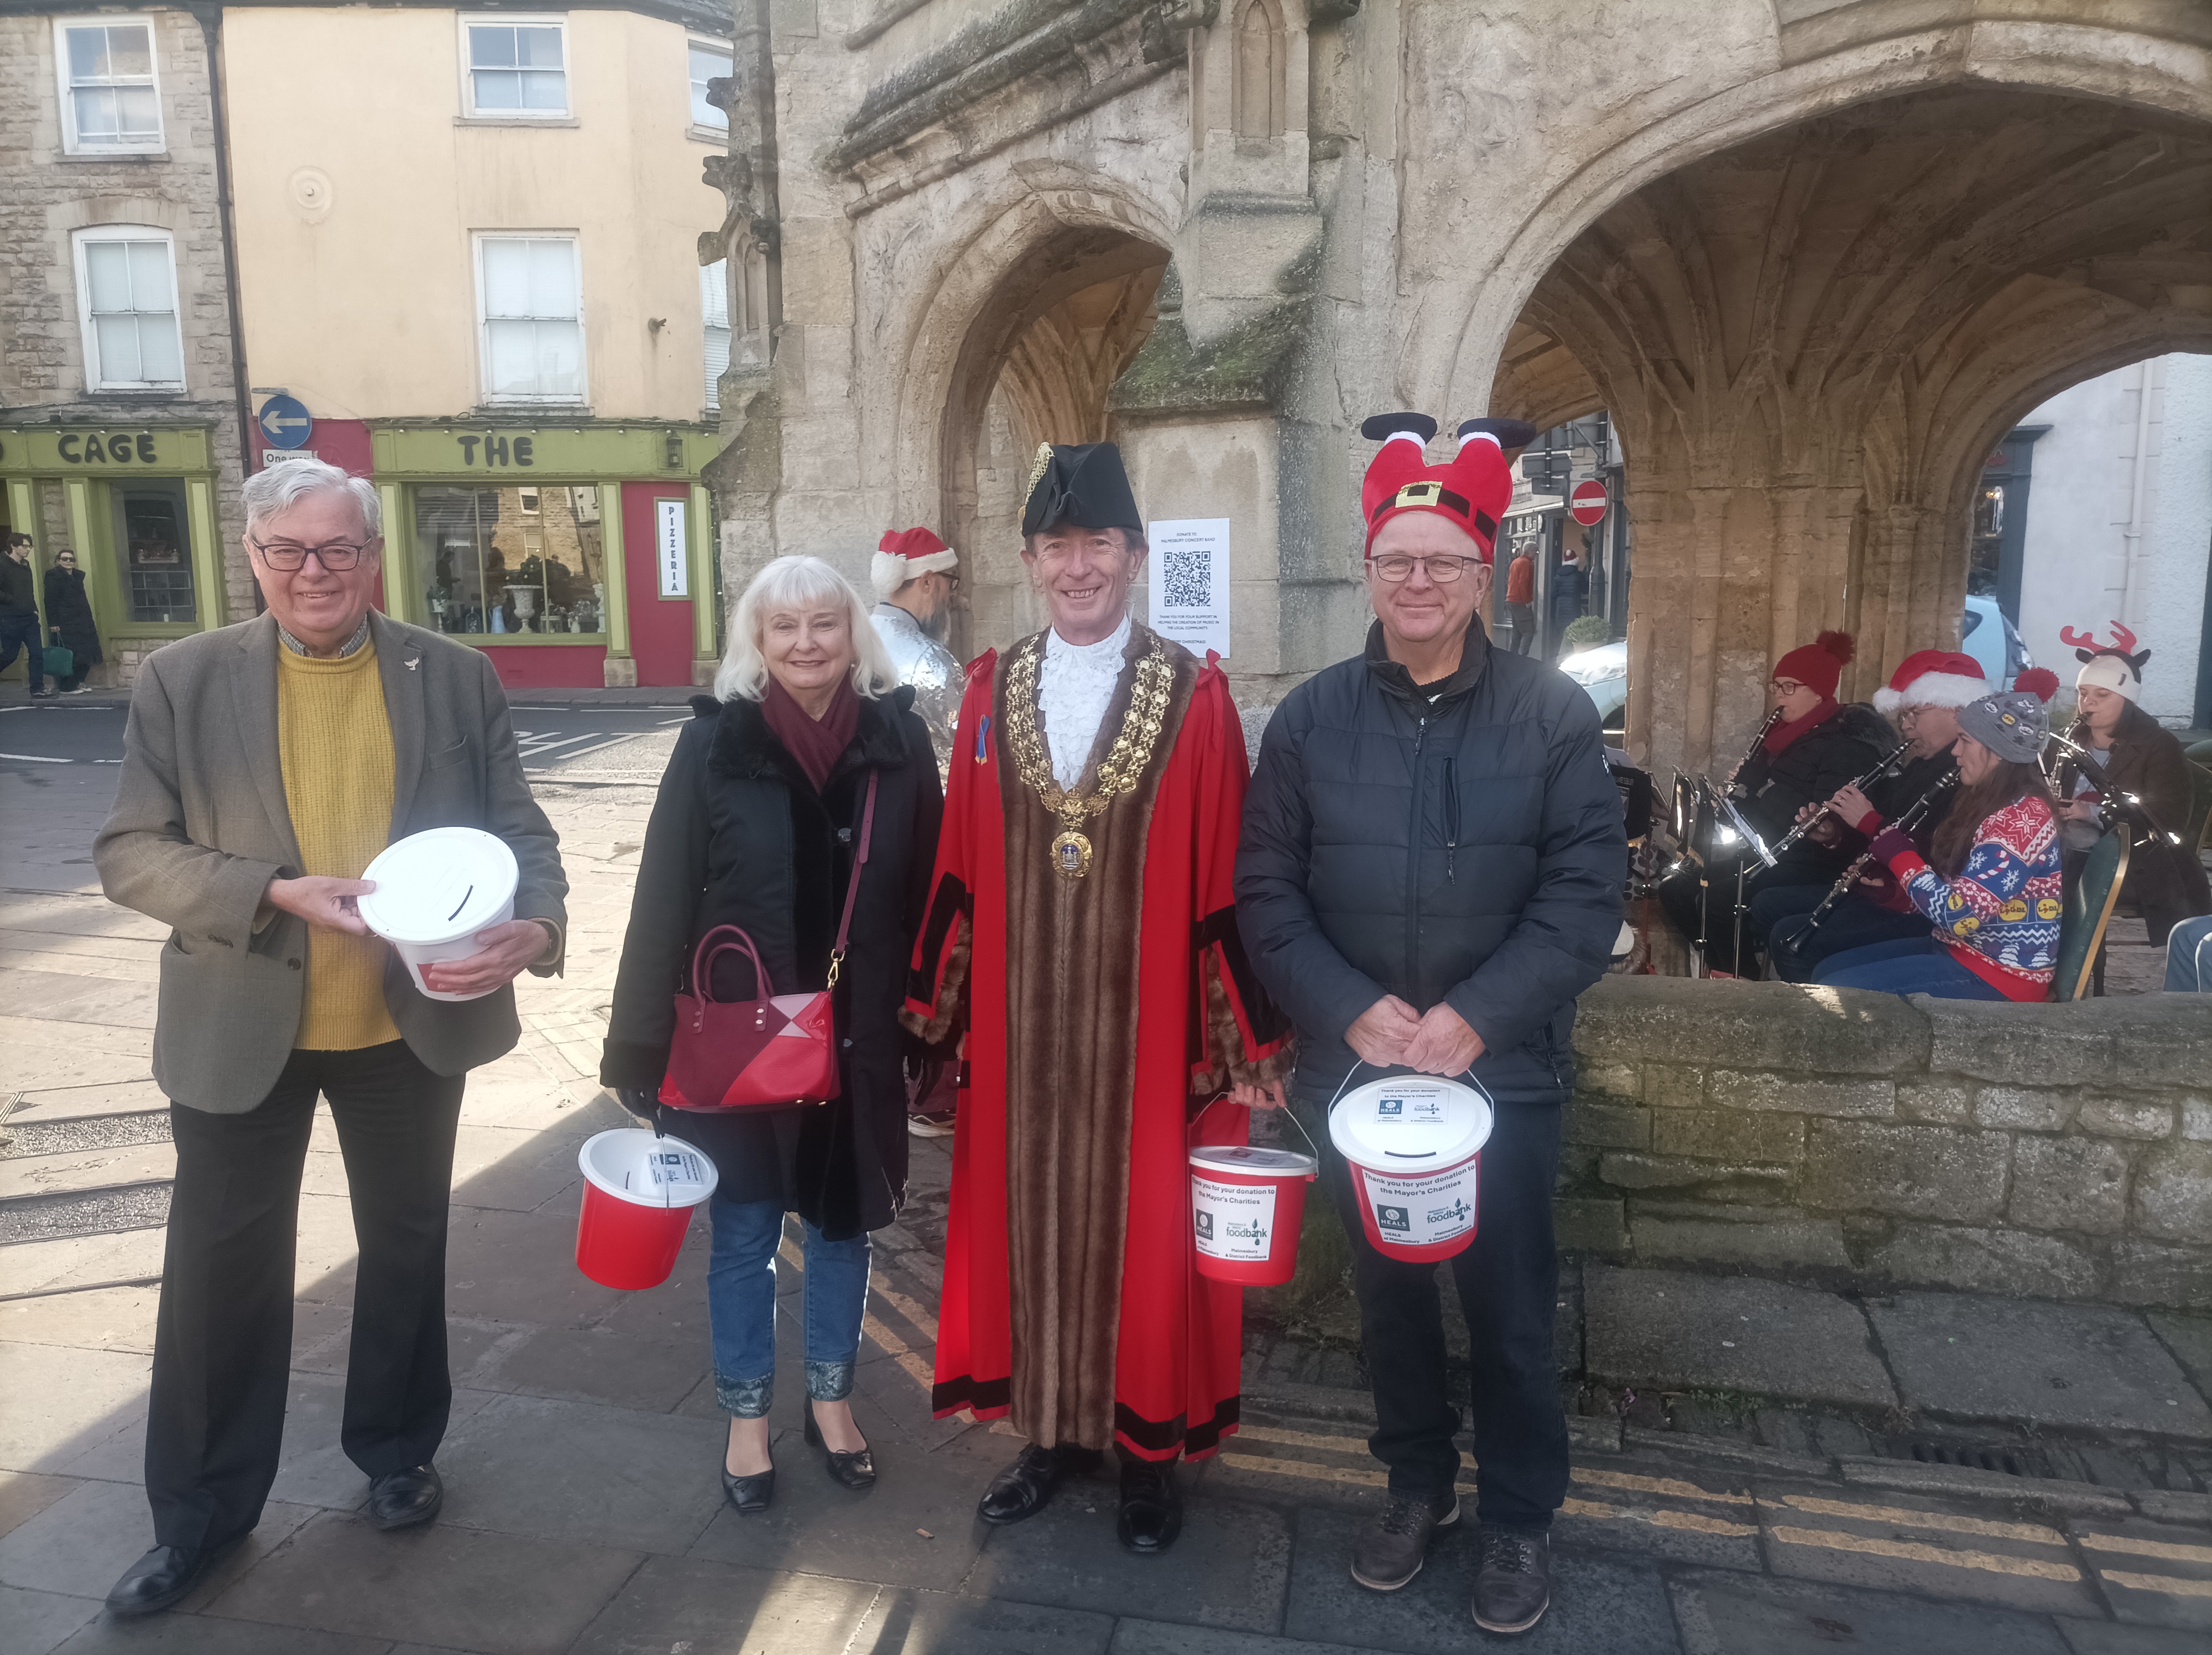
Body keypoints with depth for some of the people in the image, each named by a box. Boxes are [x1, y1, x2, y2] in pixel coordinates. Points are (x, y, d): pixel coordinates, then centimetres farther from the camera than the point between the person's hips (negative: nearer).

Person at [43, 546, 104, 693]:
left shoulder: (78, 575, 17)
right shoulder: (53, 576, -5)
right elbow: (50, 601, -10)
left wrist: (90, 619, 17)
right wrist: (53, 623, -15)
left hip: (82, 621, 7)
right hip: (65, 623, -7)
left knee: (86, 654, 5)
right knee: (71, 654, -8)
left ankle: (78, 683, 17)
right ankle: (67, 687, -1)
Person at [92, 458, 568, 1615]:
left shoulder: (456, 678, -3)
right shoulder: (181, 681, -5)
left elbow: (518, 829, -3)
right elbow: (129, 853, -6)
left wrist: (533, 926, -25)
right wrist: (279, 893, -23)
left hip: (411, 1022, 1)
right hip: (238, 1030, 0)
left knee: (405, 1247, 17)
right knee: (220, 1270, 11)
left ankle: (396, 1450, 41)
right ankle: (201, 1511, 32)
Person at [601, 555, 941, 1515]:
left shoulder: (897, 740, -4)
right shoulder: (715, 741, -8)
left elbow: (928, 894, 0)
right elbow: (663, 898, -8)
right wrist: (641, 1051, -8)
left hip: (857, 1040, 2)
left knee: (842, 1221, 16)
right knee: (744, 1231, 13)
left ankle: (831, 1400, 37)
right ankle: (746, 1419, 33)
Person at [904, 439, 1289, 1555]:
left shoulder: (1194, 698, -6)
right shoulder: (991, 694, 3)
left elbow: (1226, 880, -6)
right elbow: (961, 870, 5)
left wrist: (1253, 1045, -5)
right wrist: (937, 1005, 5)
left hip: (1149, 1029, -3)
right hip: (1022, 1028, 3)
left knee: (1146, 1226, 10)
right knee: (1030, 1215, 14)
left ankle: (1149, 1447, 31)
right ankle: (1051, 1431, 35)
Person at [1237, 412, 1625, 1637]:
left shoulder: (1554, 715, -5)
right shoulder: (1310, 718, 0)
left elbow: (1586, 895, -9)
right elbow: (1265, 893, -2)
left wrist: (1473, 1018, -17)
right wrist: (1354, 1012, -14)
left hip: (1504, 1070, -2)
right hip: (1351, 1067, 2)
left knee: (1508, 1305, 10)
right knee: (1386, 1290, 17)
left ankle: (1520, 1517, 32)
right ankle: (1416, 1482, 39)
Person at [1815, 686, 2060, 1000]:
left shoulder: (2023, 817, -22)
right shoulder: (1990, 805, 9)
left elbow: (1956, 915, -29)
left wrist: (1877, 828, -25)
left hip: (1998, 978, -10)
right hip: (1958, 948, 10)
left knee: (1833, 992, -17)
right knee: (1827, 970, 11)